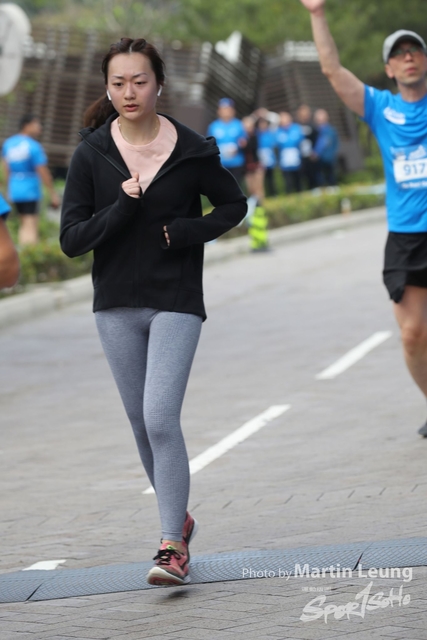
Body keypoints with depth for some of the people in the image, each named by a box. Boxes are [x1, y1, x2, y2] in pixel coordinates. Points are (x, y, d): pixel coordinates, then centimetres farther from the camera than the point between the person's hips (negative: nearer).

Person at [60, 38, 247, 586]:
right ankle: (178, 517, 34)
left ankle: (173, 546, -10)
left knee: (160, 419, -15)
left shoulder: (191, 150, -6)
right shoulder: (91, 155, -4)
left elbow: (233, 205, 8)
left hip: (176, 303, -3)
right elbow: (71, 239, -7)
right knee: (142, 423, 13)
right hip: (116, 304, 3)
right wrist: (122, 207, -22)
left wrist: (186, 231, -9)